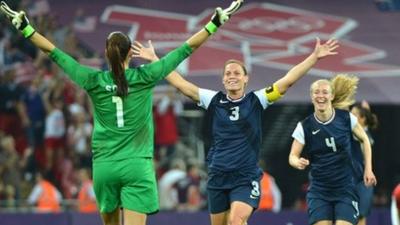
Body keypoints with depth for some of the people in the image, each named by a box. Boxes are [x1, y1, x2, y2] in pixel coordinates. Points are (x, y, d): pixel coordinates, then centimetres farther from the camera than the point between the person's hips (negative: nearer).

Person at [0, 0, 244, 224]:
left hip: (104, 166, 3)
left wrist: (25, 27, 12)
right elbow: (186, 49, 0)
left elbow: (54, 52, 5)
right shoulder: (144, 77, -3)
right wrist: (216, 22, 4)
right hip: (137, 166, -2)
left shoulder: (94, 81, 1)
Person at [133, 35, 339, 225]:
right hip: (218, 176, 3)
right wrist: (154, 60, 3)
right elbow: (180, 84, 4)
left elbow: (288, 80, -6)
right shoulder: (214, 100, 3)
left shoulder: (256, 101, -2)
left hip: (246, 177, -3)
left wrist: (314, 57, -11)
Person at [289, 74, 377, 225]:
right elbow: (293, 156, -3)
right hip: (319, 190, 0)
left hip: (345, 189, 0)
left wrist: (368, 169, 5)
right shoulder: (305, 126, -6)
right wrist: (298, 163, -27)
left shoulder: (346, 118, -5)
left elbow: (364, 140, 11)